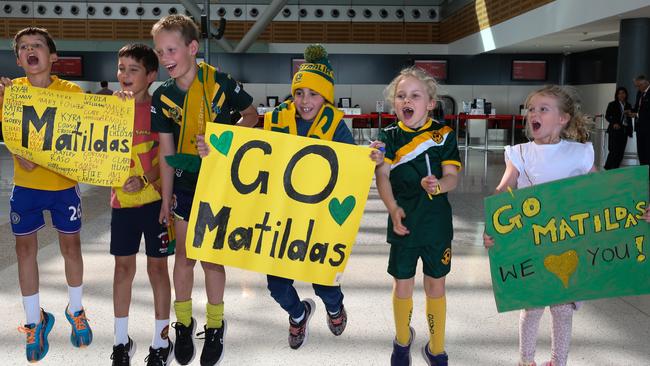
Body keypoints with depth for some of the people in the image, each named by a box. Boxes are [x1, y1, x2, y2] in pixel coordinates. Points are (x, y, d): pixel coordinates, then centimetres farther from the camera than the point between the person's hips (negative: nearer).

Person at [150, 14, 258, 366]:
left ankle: (215, 325, 25)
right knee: (184, 254, 10)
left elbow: (252, 115, 0)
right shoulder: (162, 97, -3)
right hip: (185, 184, 3)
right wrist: (166, 199, 2)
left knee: (212, 256, 5)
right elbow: (166, 151, 1)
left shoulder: (220, 83, -14)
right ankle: (183, 323, 29)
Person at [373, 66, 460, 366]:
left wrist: (438, 185, -29)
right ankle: (402, 339, 39)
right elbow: (383, 175, -7)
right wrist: (394, 209, -21)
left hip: (437, 224, 0)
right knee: (402, 285, 12)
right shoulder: (389, 136, -2)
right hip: (403, 223, 1)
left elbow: (452, 176, -6)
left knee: (435, 286, 12)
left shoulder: (443, 134, -4)